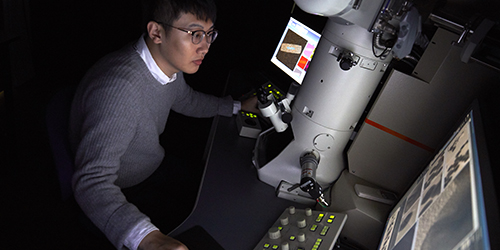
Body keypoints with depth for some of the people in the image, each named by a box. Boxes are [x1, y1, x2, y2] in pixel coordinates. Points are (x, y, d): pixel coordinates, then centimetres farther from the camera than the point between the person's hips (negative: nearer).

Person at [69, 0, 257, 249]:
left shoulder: (170, 62, -10)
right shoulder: (118, 88, -38)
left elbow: (185, 100, 14)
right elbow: (93, 182, -42)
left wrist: (238, 106, 11)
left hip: (155, 164, 8)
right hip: (122, 194, -7)